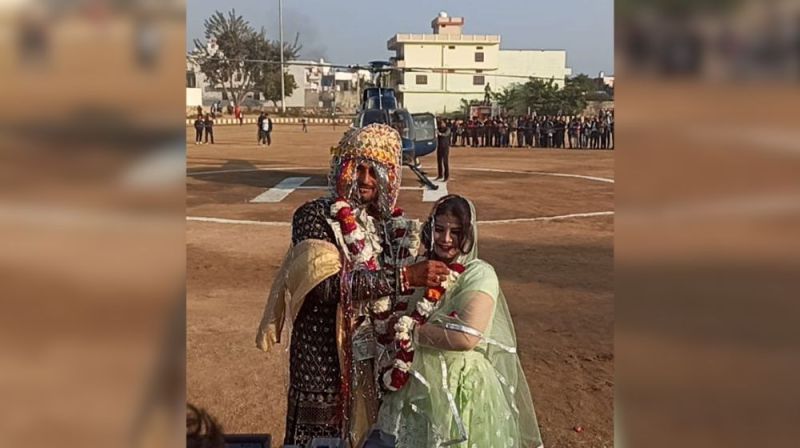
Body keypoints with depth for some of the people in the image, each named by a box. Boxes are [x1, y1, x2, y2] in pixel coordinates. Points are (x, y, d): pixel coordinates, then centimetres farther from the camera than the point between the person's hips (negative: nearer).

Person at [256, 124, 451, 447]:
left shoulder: (392, 221, 5)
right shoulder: (314, 216, -11)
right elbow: (330, 283, -25)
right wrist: (404, 276, -29)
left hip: (379, 357, 5)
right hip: (327, 357, -5)